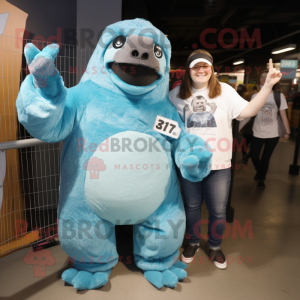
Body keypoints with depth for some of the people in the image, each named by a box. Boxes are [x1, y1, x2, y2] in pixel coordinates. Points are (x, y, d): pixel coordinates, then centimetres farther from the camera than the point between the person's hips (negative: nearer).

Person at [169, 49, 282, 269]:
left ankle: (214, 246, 37)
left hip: (218, 164, 0)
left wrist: (268, 86, -14)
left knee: (218, 211, 9)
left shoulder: (225, 91, 0)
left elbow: (248, 111, -7)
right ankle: (193, 242, 42)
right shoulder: (178, 94, 3)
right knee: (192, 206, 17)